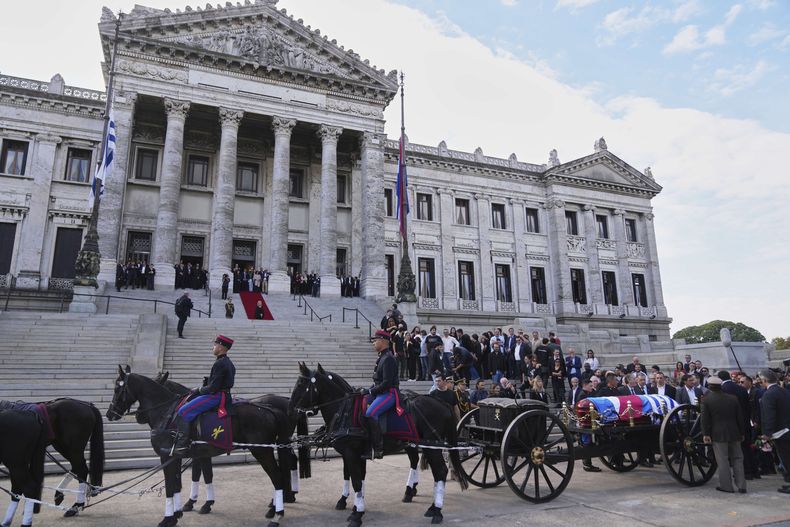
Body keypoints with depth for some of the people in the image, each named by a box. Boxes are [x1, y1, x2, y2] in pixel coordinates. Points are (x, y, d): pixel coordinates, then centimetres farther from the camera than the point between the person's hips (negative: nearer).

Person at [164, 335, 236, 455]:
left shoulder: (219, 364, -17)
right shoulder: (228, 363, 15)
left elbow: (213, 388, -21)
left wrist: (200, 390, -4)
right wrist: (201, 389, 14)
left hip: (216, 396, -11)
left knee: (183, 413, -14)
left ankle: (181, 446, -16)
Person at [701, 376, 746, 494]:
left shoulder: (705, 400, -7)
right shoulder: (733, 398, 3)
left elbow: (704, 419, -9)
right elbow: (740, 417, 7)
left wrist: (706, 434, -4)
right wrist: (741, 433, 15)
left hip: (718, 434, -4)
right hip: (734, 434, 4)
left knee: (722, 461, 2)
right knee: (737, 459, 13)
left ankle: (726, 486, 6)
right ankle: (741, 486, 15)